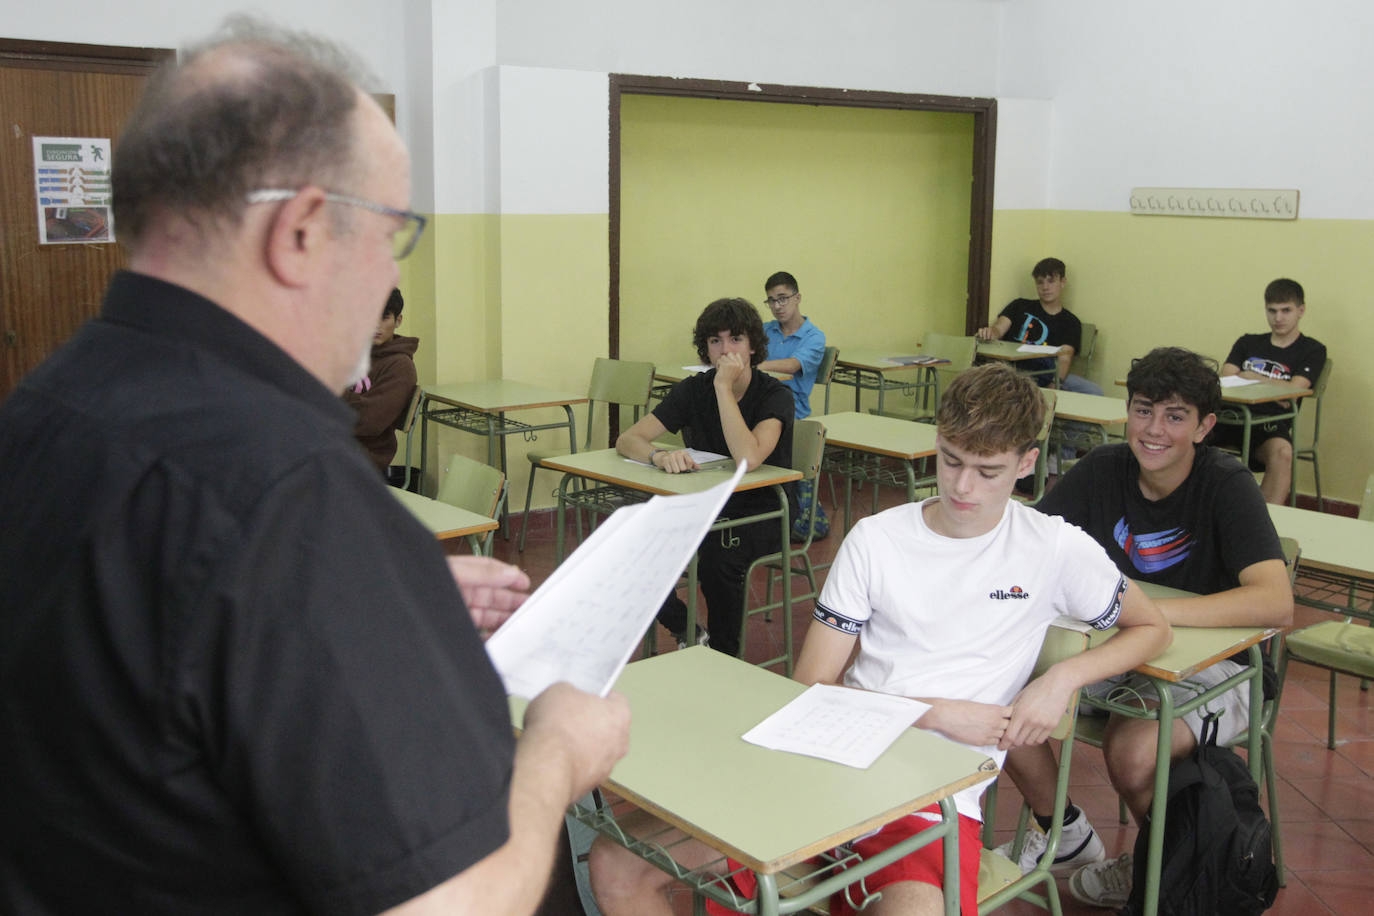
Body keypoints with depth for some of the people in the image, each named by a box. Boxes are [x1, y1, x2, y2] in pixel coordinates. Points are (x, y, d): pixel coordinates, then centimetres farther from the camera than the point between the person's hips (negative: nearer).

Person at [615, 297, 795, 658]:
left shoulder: (774, 396, -12)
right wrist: (659, 454, -29)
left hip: (765, 513, -4)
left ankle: (724, 654, -8)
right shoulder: (693, 390, 0)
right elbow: (626, 439, -6)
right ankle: (689, 635, 2)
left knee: (718, 555, -35)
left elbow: (748, 458, -30)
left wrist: (724, 387, -27)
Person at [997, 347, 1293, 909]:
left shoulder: (1226, 485, -18)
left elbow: (1276, 603, -32)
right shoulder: (1104, 470, -4)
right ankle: (1068, 839, 10)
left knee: (1131, 752, -31)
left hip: (1211, 665, -4)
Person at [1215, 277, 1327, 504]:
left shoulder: (1312, 350, 14)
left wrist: (1250, 377, 5)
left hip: (1271, 423, -3)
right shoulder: (1247, 343, 25)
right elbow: (1224, 381, 10)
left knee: (1282, 452, -39)